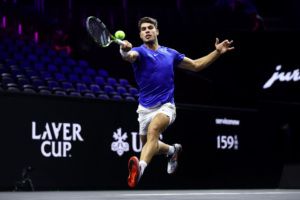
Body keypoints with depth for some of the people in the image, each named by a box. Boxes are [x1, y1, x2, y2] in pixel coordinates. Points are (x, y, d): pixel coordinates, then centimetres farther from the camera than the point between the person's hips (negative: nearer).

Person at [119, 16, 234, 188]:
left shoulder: (170, 53, 8)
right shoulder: (139, 52, -4)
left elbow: (196, 65, 20)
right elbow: (130, 56, -30)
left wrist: (217, 52, 9)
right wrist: (125, 51, -56)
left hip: (166, 106, -2)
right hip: (145, 108, 2)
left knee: (153, 130, -33)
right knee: (149, 145, 18)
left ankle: (140, 168, -53)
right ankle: (173, 150, 50)